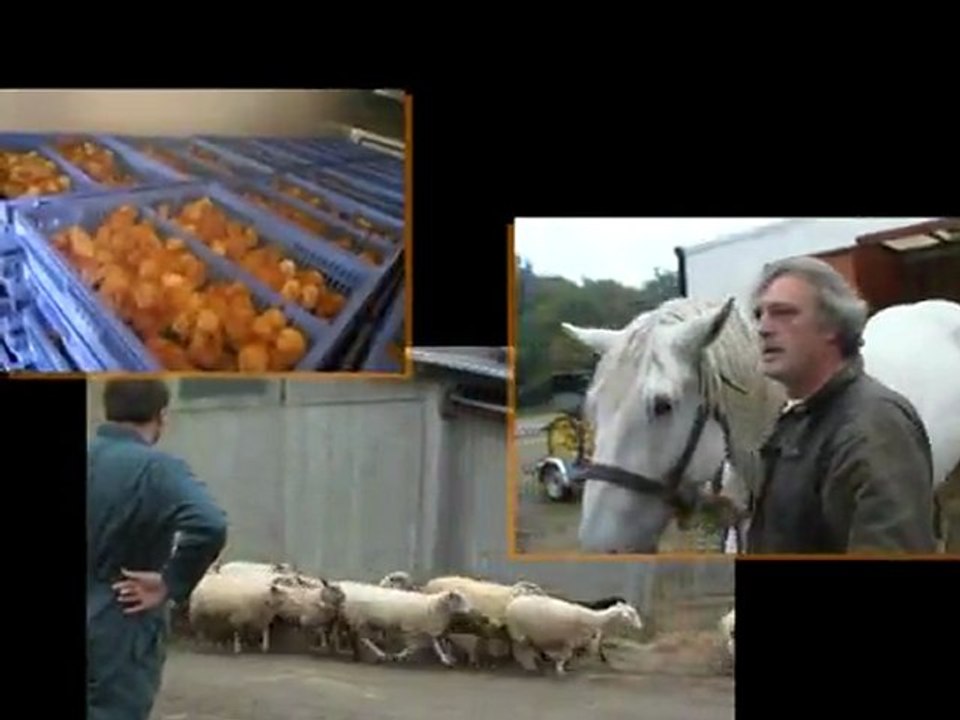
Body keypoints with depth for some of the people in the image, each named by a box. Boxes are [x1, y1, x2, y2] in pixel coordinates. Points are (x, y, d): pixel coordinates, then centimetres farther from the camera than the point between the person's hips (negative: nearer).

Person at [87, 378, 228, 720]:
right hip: (122, 633, -6)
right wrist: (172, 583, -20)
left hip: (96, 628, 6)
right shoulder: (157, 469, -17)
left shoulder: (93, 460, 2)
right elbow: (209, 526, -33)